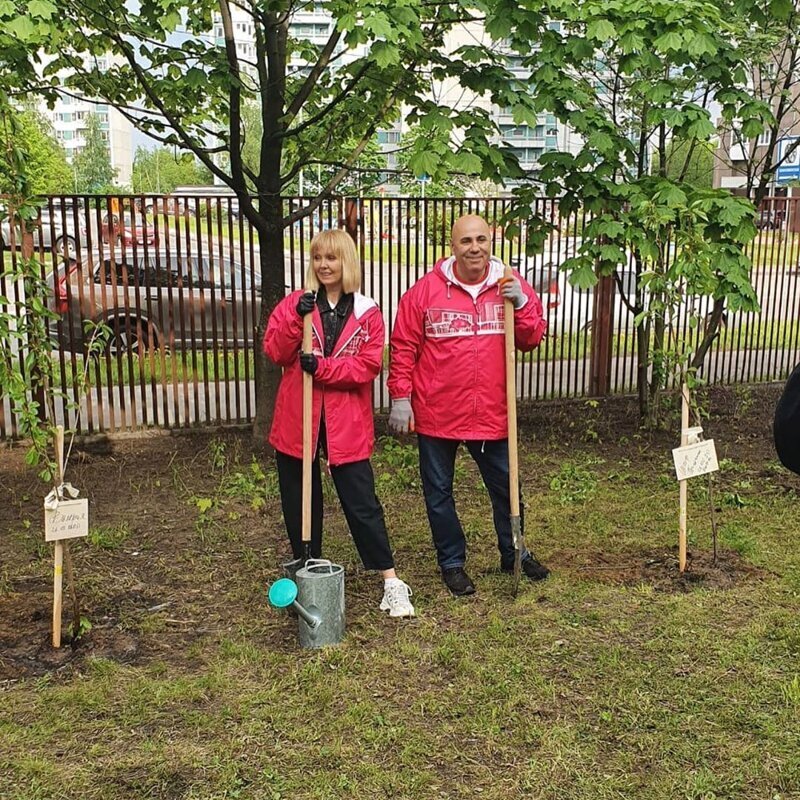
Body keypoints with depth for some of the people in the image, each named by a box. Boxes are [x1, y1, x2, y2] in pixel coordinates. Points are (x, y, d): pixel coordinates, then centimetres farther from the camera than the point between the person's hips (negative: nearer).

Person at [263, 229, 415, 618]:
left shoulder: (367, 312, 1)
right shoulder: (294, 303, 4)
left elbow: (370, 364, -8)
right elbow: (274, 351, -4)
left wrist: (323, 367, -19)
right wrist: (297, 319, -19)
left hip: (346, 423, -2)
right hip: (297, 419, 2)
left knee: (362, 503, 0)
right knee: (299, 502, 12)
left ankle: (392, 582, 10)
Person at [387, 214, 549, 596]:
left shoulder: (510, 286, 1)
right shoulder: (426, 290, -6)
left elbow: (532, 339, 0)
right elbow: (403, 347, -3)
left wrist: (521, 303, -16)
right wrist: (400, 397, -6)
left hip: (492, 412, 2)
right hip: (436, 412, -1)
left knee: (506, 486, 14)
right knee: (439, 492, 10)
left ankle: (513, 553, 35)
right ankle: (452, 562, 28)